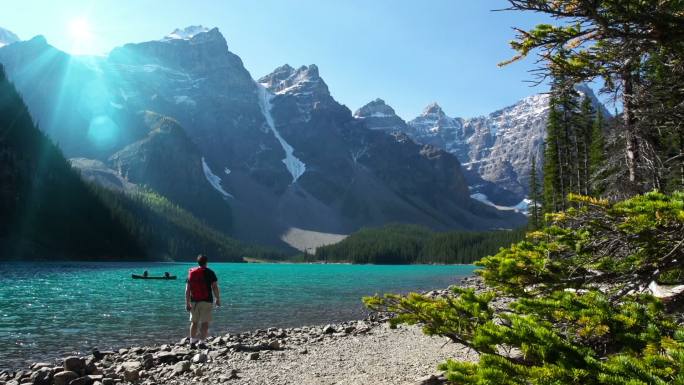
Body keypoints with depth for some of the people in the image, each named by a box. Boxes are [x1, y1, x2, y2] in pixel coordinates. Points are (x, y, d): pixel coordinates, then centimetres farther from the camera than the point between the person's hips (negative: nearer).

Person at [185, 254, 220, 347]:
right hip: (206, 301, -4)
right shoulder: (209, 272, -4)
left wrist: (187, 303, 7)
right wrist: (218, 299, 0)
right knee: (205, 322, -1)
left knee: (194, 322, 16)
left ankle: (192, 340, 20)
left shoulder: (191, 273, 7)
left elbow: (187, 290, 5)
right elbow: (215, 287, -8)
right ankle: (201, 341, -7)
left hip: (194, 301, 4)